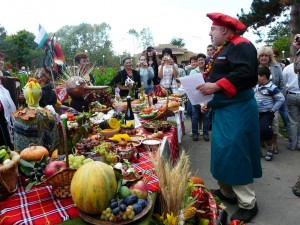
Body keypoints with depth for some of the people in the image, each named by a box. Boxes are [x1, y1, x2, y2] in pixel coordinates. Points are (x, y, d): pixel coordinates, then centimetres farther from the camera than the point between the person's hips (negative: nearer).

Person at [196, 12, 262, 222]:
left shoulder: (241, 45, -12)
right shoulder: (222, 50, 19)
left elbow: (246, 74, -27)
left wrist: (216, 86, -28)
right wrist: (210, 102, 16)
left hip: (237, 111, -10)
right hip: (222, 110, 10)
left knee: (235, 155, -6)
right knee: (222, 154, 16)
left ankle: (248, 204, 11)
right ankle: (227, 193, 32)